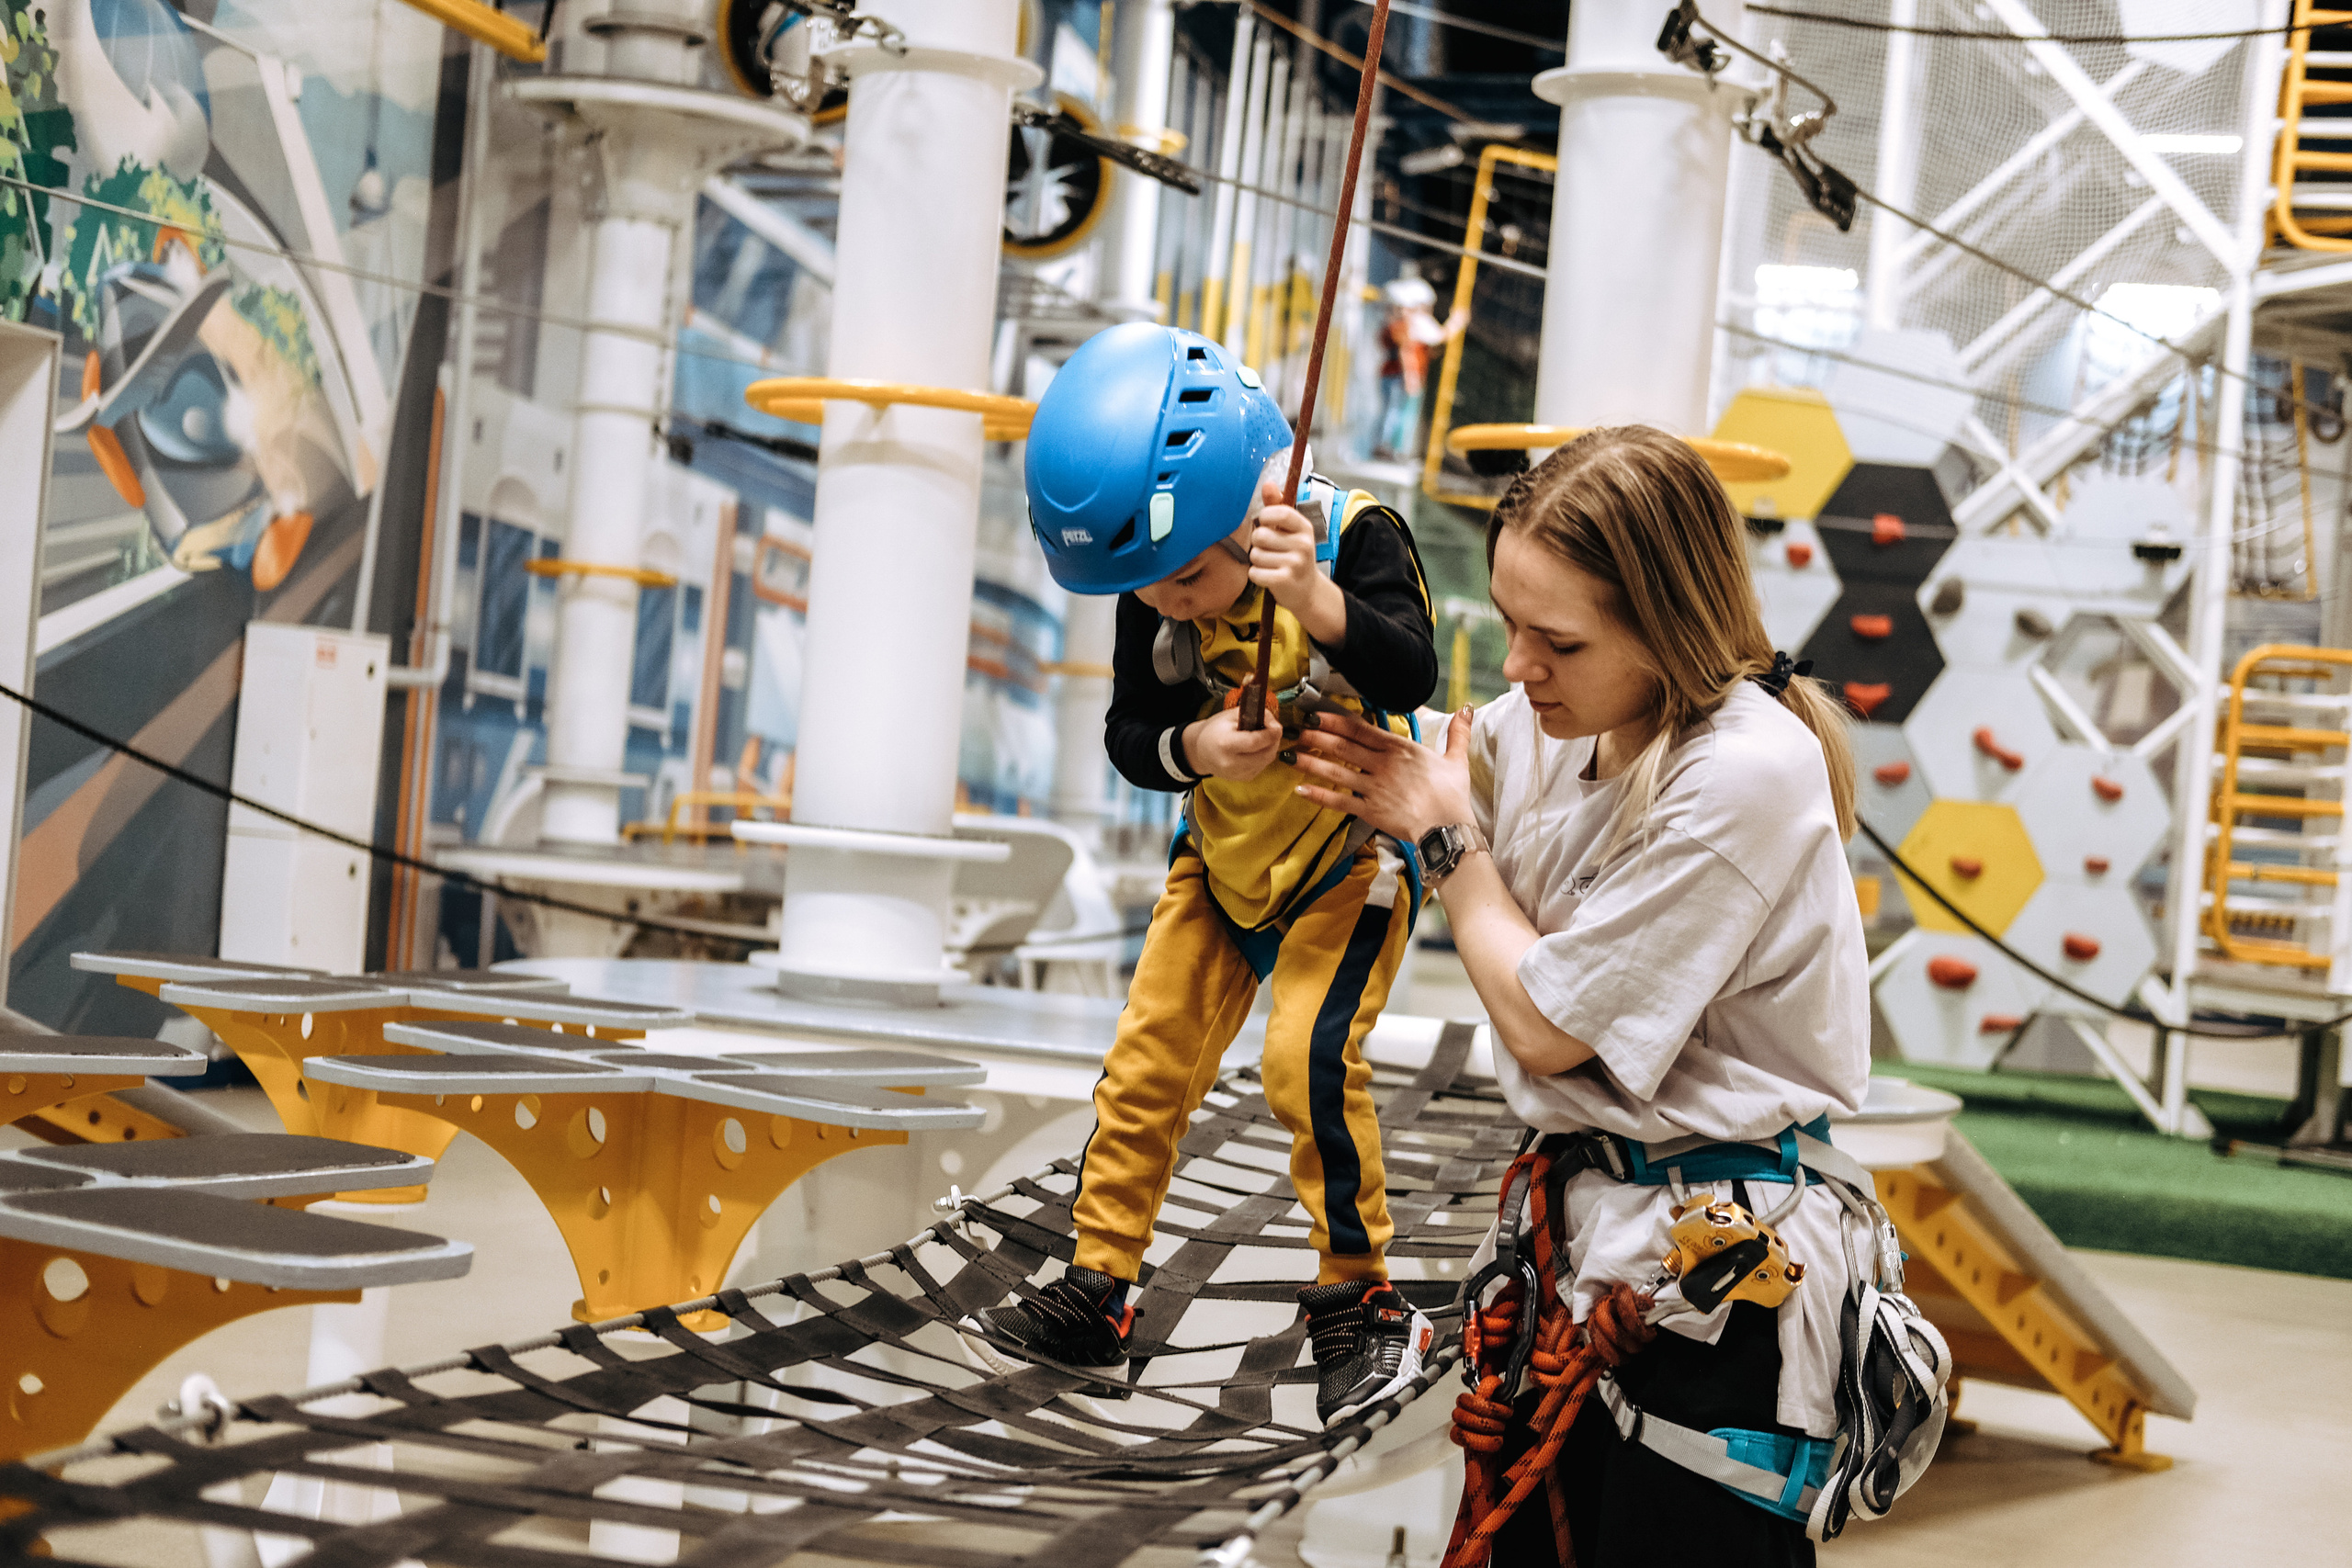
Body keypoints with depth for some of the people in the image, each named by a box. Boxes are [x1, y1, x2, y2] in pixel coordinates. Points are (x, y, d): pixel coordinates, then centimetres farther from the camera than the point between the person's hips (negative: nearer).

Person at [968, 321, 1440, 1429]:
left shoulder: (1354, 539, -24)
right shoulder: (1150, 601, -10)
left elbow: (1411, 675, -39)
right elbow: (1127, 734, -4)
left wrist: (1316, 601, -57)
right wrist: (1191, 747, -26)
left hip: (1350, 861, -5)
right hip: (1223, 865, 5)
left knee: (1308, 1056, -21)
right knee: (1146, 1064, 5)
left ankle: (1361, 1305, -5)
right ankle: (1096, 1295, 19)